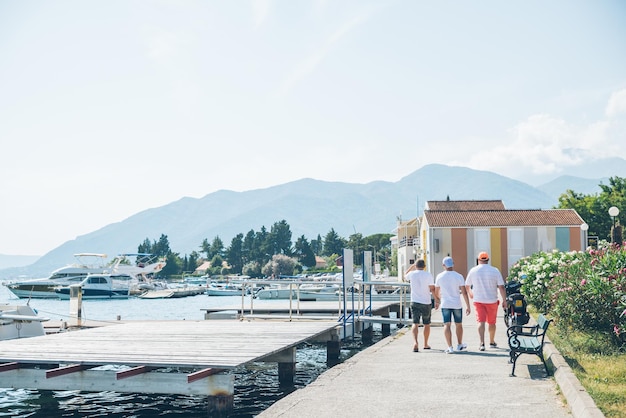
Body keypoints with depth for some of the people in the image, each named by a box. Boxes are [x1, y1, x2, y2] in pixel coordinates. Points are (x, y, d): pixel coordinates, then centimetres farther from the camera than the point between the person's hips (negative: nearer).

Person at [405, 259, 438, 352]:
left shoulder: (411, 274, -1)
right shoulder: (428, 275, -6)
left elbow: (406, 276, 23)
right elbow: (432, 289, -9)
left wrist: (412, 266, 28)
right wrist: (437, 300, -3)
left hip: (415, 302, 1)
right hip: (426, 302, -1)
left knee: (415, 323, -4)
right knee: (427, 324, 15)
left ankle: (415, 342, -26)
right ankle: (425, 344, 25)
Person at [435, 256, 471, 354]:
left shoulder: (439, 276, -1)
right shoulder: (459, 276, -5)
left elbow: (436, 293, 7)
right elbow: (464, 292, -8)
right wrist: (468, 306, -3)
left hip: (445, 304, 0)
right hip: (457, 304, 0)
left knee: (447, 325, -2)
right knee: (458, 324, 17)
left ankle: (450, 347, -13)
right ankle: (459, 345, 30)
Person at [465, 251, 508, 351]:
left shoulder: (473, 271, -1)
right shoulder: (495, 271, -5)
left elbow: (467, 286, 10)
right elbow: (501, 287, -9)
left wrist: (471, 294, 30)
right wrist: (504, 300, -2)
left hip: (478, 300, 0)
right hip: (492, 300, 0)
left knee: (481, 322, -4)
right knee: (492, 322, 15)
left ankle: (482, 343, -19)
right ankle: (492, 342, 30)